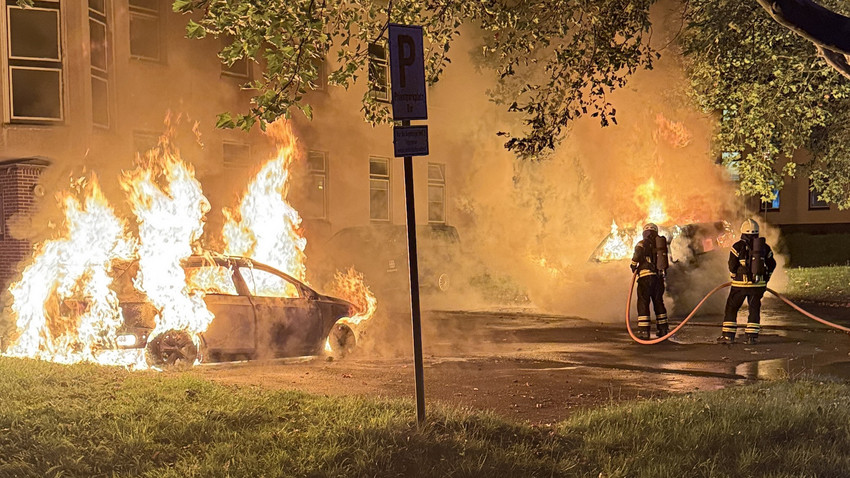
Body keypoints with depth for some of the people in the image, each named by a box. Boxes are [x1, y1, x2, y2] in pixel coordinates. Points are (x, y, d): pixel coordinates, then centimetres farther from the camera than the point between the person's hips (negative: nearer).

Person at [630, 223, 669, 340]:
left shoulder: (643, 243, -2)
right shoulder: (661, 243, 15)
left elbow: (638, 254, -18)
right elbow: (664, 261, 16)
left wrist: (634, 266, -3)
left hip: (646, 277, -5)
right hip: (659, 277, 5)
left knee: (643, 302, -3)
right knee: (658, 302, 16)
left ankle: (644, 330, -9)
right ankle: (663, 328, 19)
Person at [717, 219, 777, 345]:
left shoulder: (738, 246, -6)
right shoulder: (765, 247, 6)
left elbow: (732, 265, -5)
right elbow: (771, 265, 12)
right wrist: (764, 280, 22)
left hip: (740, 284, -3)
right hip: (758, 285, 3)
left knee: (731, 308, 8)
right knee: (754, 309, 11)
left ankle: (728, 335, 6)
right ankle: (752, 336, 7)